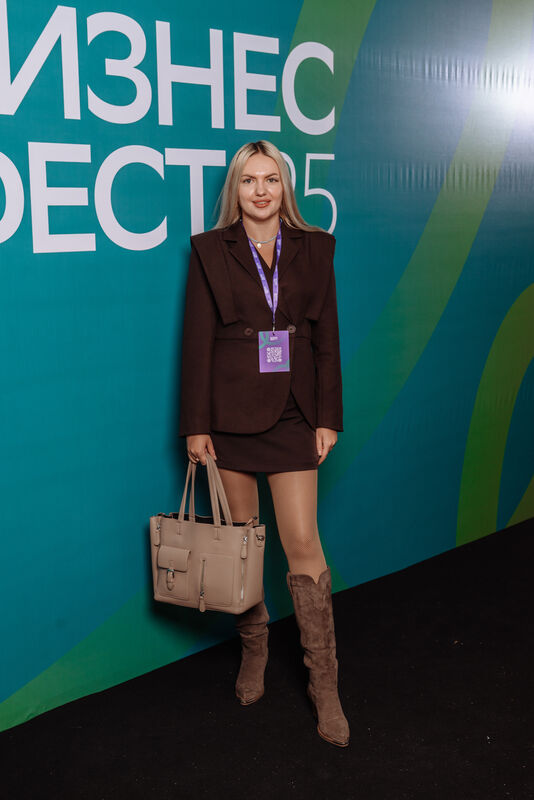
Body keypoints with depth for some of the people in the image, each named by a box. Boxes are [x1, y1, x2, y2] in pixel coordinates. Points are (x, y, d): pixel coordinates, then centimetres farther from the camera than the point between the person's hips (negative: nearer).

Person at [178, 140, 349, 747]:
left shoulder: (314, 248, 6)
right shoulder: (210, 251, 2)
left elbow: (327, 336, 6)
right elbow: (197, 340, -1)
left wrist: (328, 418, 0)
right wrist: (196, 424, -5)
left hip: (292, 414, 0)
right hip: (231, 413, 0)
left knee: (303, 543, -3)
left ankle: (324, 682, 8)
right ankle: (253, 650, 30)